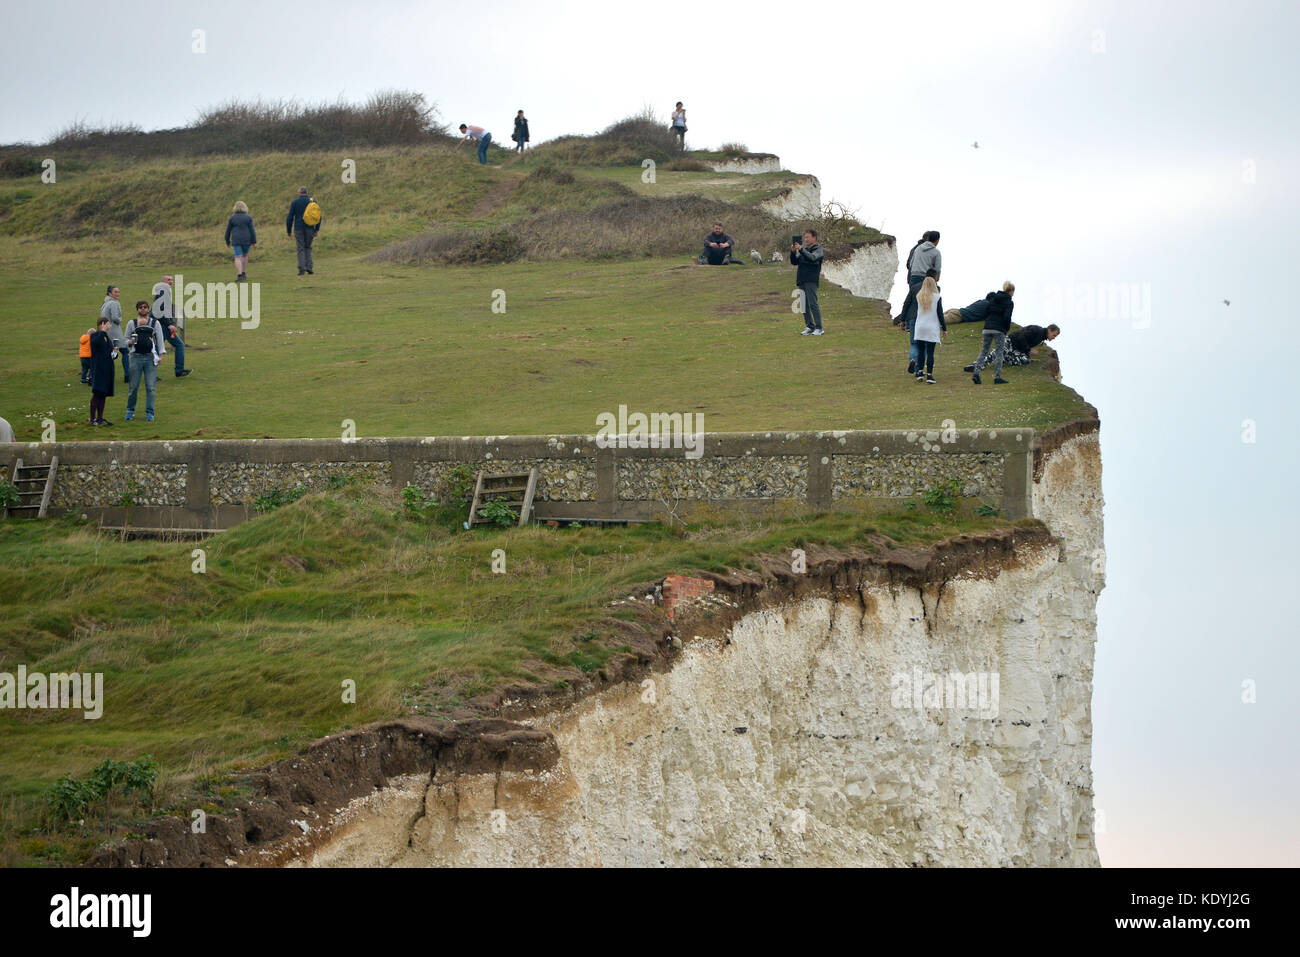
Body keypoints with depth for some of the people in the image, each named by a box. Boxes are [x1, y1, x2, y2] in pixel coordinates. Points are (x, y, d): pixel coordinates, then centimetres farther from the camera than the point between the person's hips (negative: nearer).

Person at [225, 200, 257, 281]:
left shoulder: (232, 218, -1)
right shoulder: (248, 218, -3)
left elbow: (228, 231, 3)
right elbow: (252, 230, -6)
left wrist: (227, 241, 13)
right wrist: (254, 242, -1)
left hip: (236, 241, -1)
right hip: (247, 240, 1)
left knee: (238, 258, -3)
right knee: (245, 255, 21)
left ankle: (239, 275, -18)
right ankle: (244, 273, 20)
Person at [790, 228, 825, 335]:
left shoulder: (818, 249, 1)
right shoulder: (804, 249, 20)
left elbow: (813, 257, -20)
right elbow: (794, 262, 15)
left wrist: (801, 249, -26)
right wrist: (793, 252, -1)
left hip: (811, 281, -7)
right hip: (802, 281, 7)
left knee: (813, 303, -12)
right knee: (804, 305, 6)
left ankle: (818, 328, -10)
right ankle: (809, 327, 11)